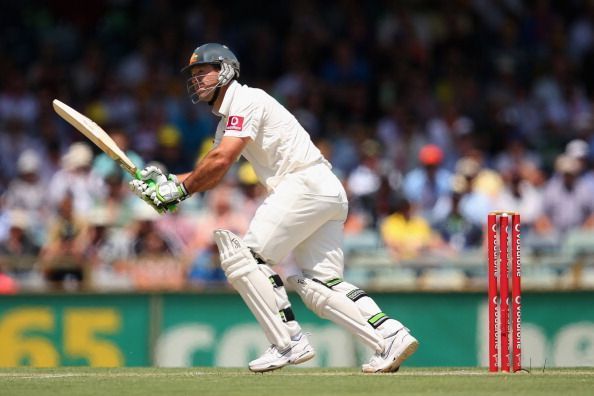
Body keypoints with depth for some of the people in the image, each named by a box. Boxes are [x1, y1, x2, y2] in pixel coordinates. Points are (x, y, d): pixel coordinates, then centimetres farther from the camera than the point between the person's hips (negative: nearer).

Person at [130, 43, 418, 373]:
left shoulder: (247, 101, -4)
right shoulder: (228, 119, 27)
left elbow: (221, 161, -15)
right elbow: (210, 177, 23)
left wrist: (180, 189, -7)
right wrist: (166, 182, 8)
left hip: (307, 182, -10)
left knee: (245, 258, -10)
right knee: (320, 285, 1)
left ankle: (289, 342, -14)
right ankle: (390, 336, -11)